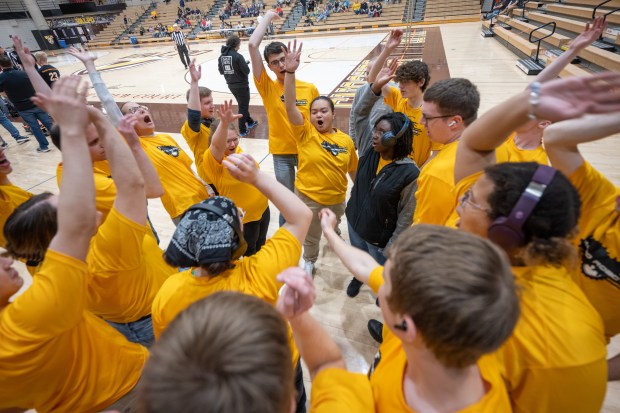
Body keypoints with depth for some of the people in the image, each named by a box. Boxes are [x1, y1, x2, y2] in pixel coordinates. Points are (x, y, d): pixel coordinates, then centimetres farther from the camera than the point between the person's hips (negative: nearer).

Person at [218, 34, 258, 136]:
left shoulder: (221, 56, 1)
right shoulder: (238, 56, -20)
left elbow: (221, 71, 7)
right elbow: (247, 71, -18)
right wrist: (245, 64, 3)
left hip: (231, 85, 7)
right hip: (241, 85, -7)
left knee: (242, 104, 24)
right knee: (243, 106, 6)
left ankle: (250, 122, 40)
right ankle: (242, 131, 10)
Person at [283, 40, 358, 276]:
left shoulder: (346, 140, -8)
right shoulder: (305, 132, -13)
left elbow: (353, 171, 3)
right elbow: (290, 106, -27)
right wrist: (290, 72, -39)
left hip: (337, 198, 2)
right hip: (308, 197, -1)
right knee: (311, 236, 19)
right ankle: (309, 261, 48)